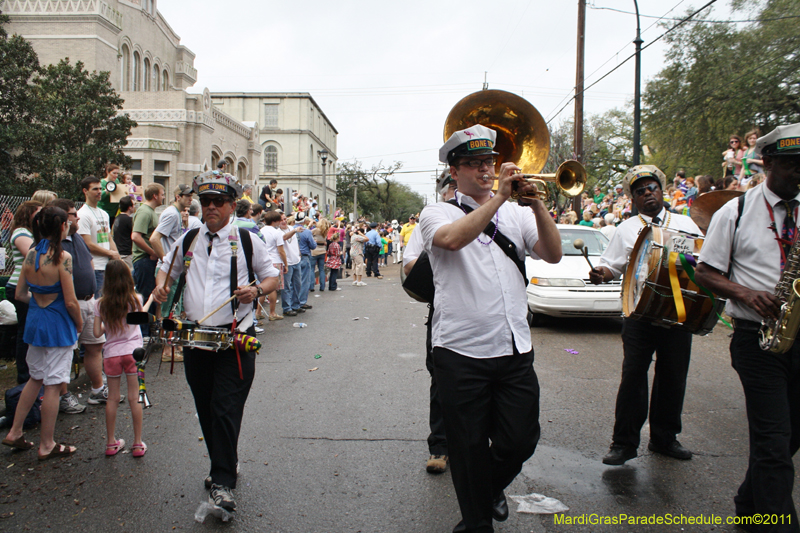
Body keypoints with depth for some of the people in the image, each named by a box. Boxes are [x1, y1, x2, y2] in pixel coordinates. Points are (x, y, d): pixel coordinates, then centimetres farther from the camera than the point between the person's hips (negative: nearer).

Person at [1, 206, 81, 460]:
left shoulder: (30, 255, 1)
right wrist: (79, 324, -2)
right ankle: (47, 446, 14)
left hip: (34, 322, 7)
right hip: (58, 325, -7)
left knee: (36, 378, 23)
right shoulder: (62, 257, -19)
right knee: (53, 386, 3)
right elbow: (70, 301, -18)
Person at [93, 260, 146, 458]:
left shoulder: (101, 304, -4)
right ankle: (138, 443, 9)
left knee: (112, 398, 12)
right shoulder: (135, 299, -5)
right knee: (134, 398, 4)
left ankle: (111, 443, 22)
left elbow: (97, 332, -2)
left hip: (111, 354, 1)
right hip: (133, 351, -1)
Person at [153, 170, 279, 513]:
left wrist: (256, 289, -14)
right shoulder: (188, 240, 12)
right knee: (205, 409, 13)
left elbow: (273, 276, 7)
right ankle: (224, 466, 32)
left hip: (235, 338, -4)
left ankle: (223, 483, -1)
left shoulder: (247, 241, 1)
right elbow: (168, 267, 26)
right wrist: (161, 285, 3)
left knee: (226, 409, -9)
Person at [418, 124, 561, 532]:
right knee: (470, 448, 8)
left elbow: (553, 254, 0)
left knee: (520, 441, 11)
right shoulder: (437, 213, 3)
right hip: (461, 351, -3)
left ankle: (493, 488, 43)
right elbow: (452, 239, -21)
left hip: (515, 349, 4)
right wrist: (499, 197, -19)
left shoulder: (517, 214, 13)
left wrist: (536, 202, -11)